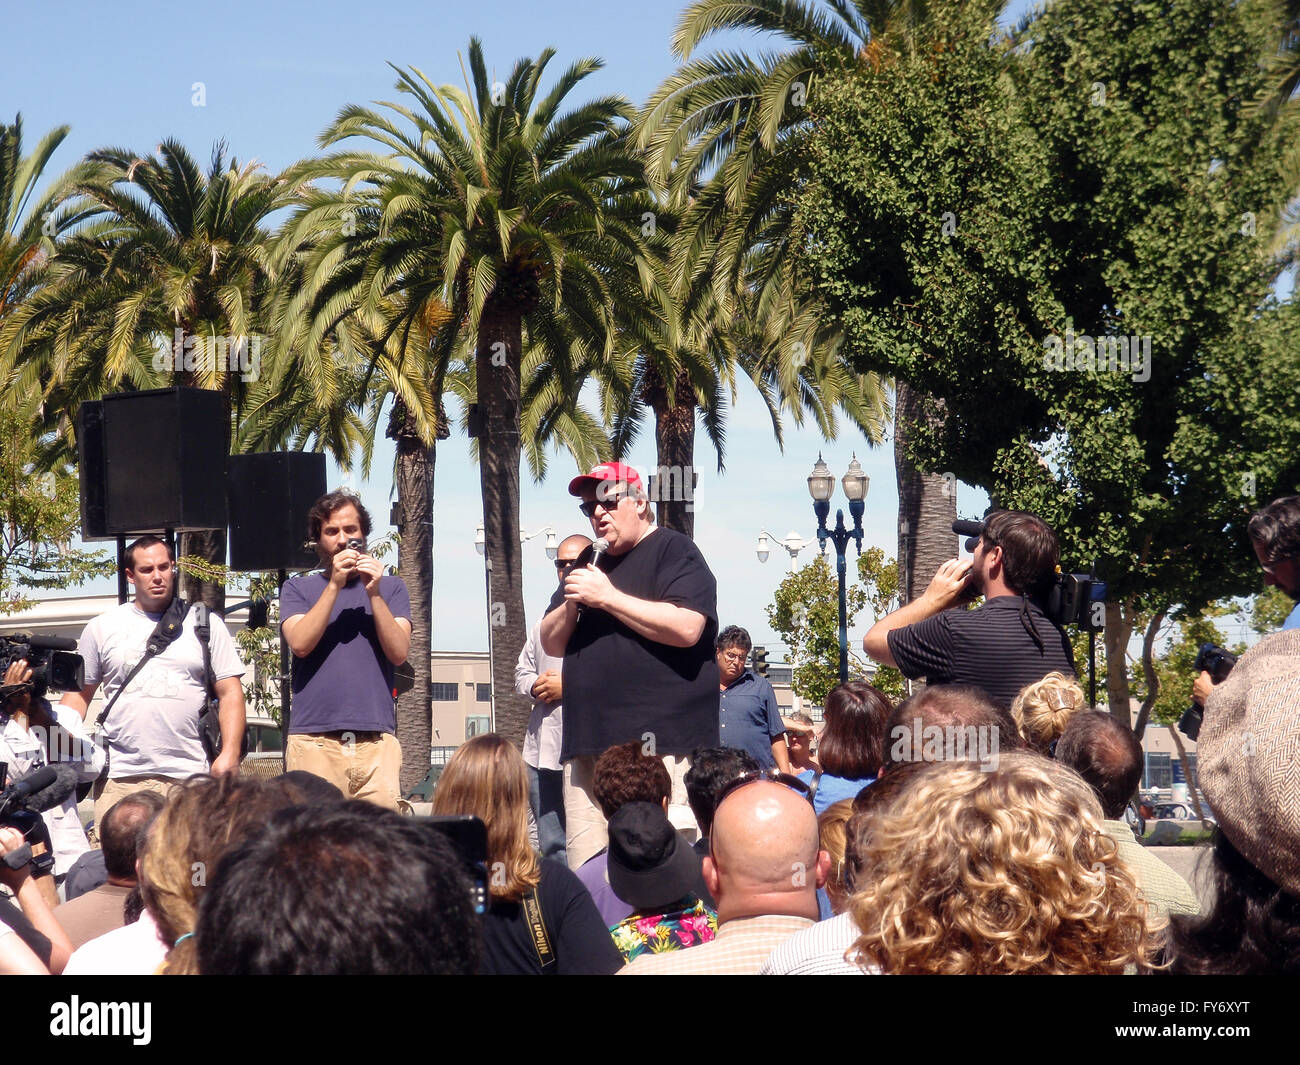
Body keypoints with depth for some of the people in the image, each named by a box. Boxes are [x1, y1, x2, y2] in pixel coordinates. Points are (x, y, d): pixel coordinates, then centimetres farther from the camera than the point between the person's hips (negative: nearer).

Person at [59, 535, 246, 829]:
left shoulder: (206, 625, 11)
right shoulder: (102, 628, 14)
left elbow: (230, 693, 8)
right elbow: (79, 694, 16)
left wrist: (229, 754, -5)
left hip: (188, 777, -1)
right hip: (119, 777, 1)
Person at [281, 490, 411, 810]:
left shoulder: (390, 588, 16)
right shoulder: (298, 588, 15)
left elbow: (399, 652, 2)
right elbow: (300, 644, -4)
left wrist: (374, 593, -6)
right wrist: (335, 585, -6)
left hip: (377, 743, 1)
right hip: (313, 741, -1)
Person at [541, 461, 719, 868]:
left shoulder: (674, 551, 1)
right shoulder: (589, 564, 25)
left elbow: (686, 628, -15)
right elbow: (551, 643, 24)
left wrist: (607, 597, -11)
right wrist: (571, 605, 2)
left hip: (657, 743, -7)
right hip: (587, 747, 7)